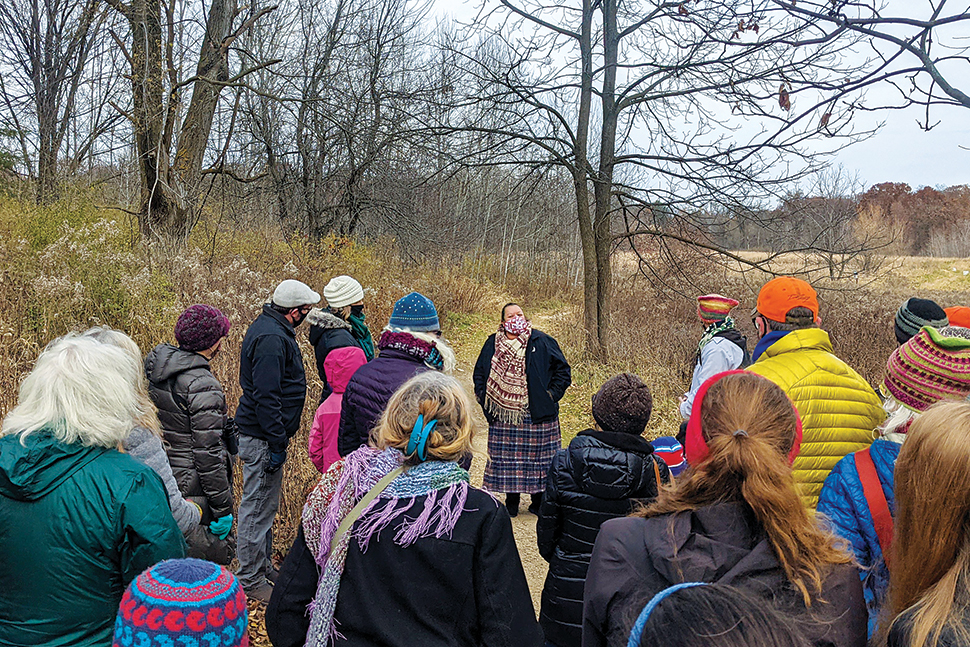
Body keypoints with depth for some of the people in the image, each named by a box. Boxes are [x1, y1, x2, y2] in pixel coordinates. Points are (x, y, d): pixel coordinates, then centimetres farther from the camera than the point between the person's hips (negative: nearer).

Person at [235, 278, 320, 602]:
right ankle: (250, 579, 14)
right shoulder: (271, 338, -23)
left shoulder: (270, 328, 11)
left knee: (264, 504, 20)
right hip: (262, 438, -11)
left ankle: (263, 566, 34)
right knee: (258, 507, 1)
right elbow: (265, 396, -26)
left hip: (263, 433, 11)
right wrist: (277, 443, -21)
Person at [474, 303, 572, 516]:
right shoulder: (492, 344, 7)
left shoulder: (542, 342, -1)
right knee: (506, 459, 8)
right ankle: (511, 504, 24)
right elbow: (479, 373, 20)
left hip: (537, 415, -2)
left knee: (539, 458, 5)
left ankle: (539, 502, 21)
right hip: (502, 417, 2)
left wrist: (552, 394, -4)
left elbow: (563, 370, 5)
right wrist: (483, 395, 7)